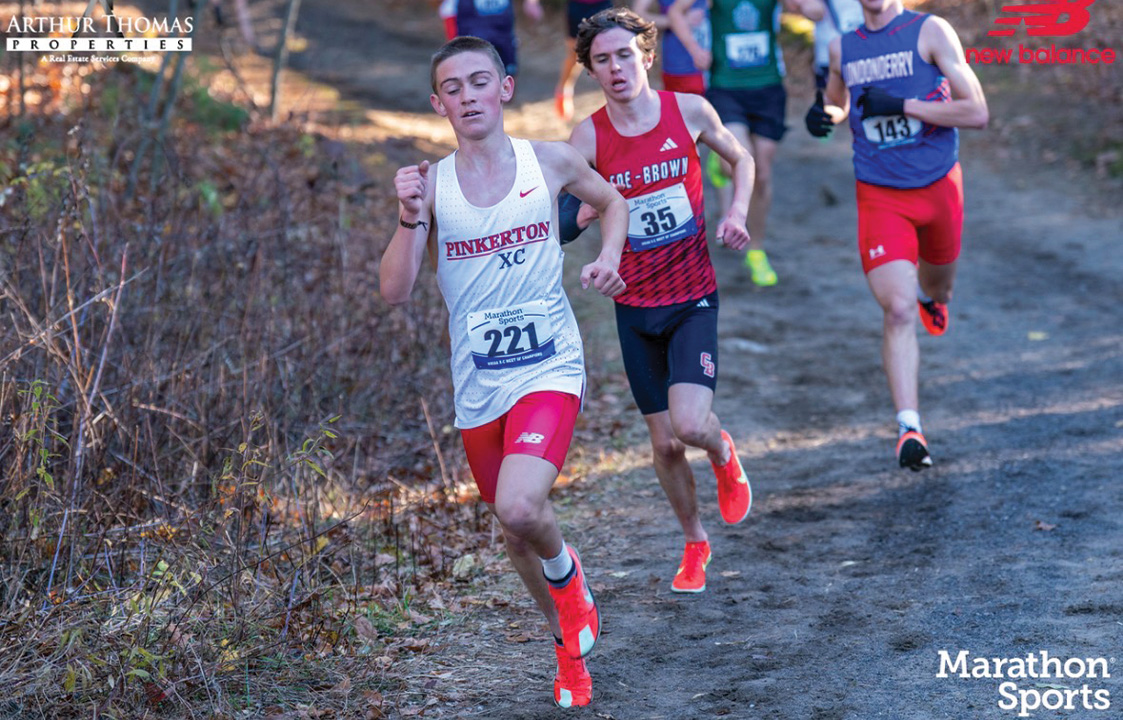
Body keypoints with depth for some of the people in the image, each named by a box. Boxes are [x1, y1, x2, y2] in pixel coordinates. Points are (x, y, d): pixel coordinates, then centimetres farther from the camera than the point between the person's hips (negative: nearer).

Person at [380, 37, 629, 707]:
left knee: (520, 507, -26)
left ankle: (567, 574, 9)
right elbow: (395, 291, -8)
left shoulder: (551, 162, -3)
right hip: (479, 386, 3)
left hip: (551, 369, -3)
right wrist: (410, 219, -22)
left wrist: (609, 259, 0)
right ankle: (570, 640, 40)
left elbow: (614, 202, 18)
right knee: (514, 527, 15)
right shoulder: (432, 184, -2)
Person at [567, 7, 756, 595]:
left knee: (691, 423, -20)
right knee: (664, 443, 7)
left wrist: (736, 212, -5)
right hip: (635, 308, 1)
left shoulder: (689, 111, -6)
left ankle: (724, 456, 17)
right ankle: (695, 544, 31)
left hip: (694, 298, -1)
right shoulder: (588, 137, -8)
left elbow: (741, 159, 12)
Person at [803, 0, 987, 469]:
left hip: (938, 185, 0)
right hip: (880, 197, 0)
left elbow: (977, 113, -13)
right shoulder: (842, 48, 4)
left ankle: (931, 297, 63)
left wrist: (903, 106, -20)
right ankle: (909, 428, -18)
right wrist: (824, 115, 2)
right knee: (898, 311, -15)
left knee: (938, 285, 24)